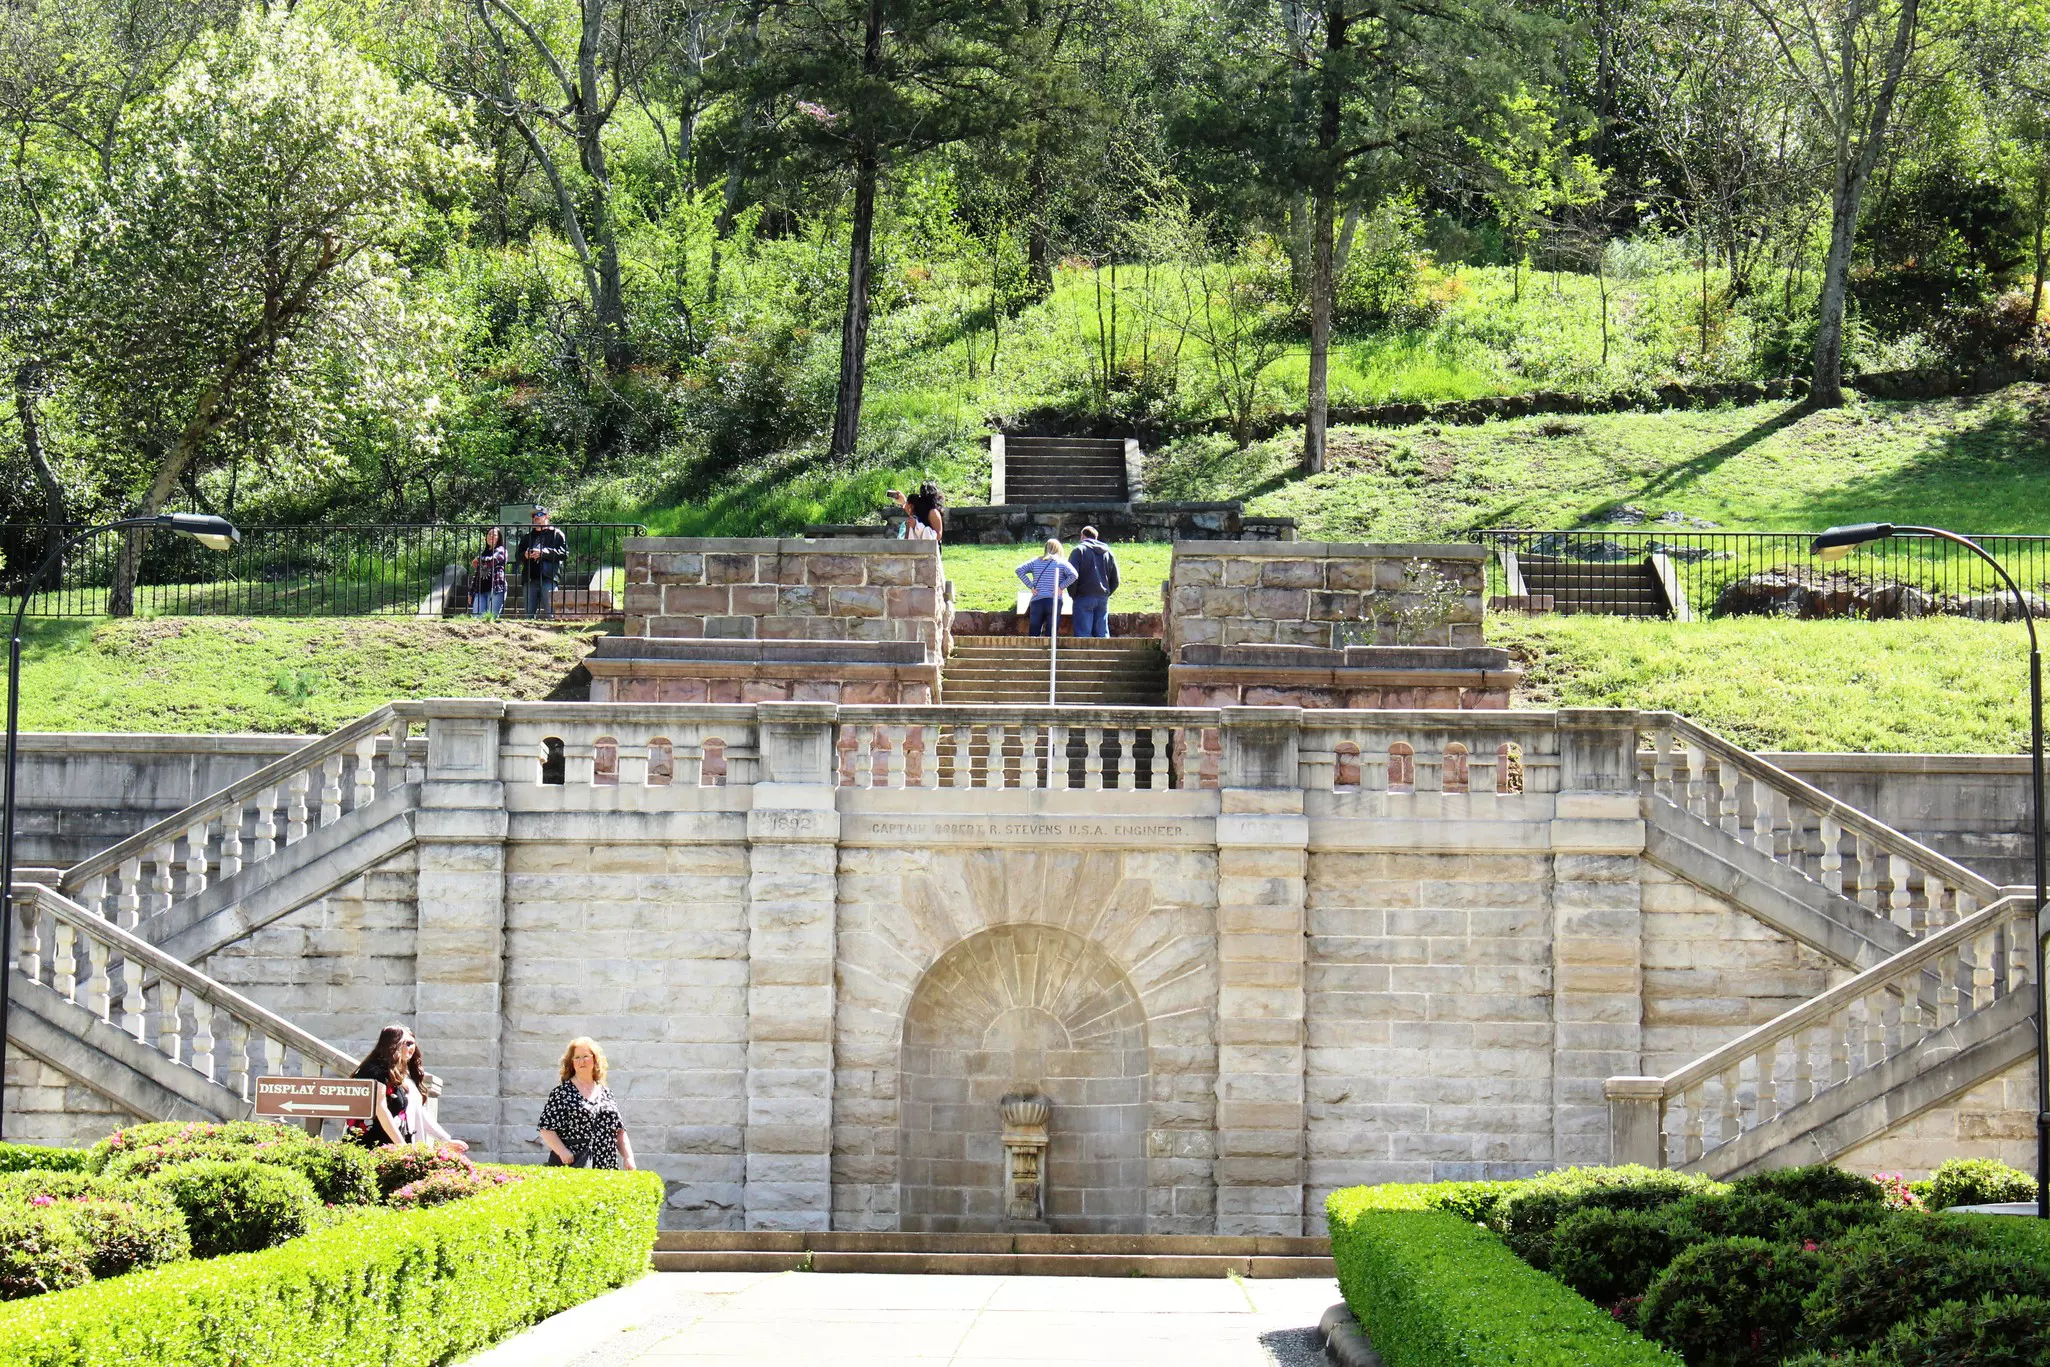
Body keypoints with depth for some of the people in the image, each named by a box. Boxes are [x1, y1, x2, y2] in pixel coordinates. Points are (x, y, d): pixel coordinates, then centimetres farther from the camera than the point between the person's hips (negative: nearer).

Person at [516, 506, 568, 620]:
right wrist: (525, 555, 1)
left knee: (549, 612, -9)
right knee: (529, 612, 2)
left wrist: (543, 552, -12)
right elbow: (518, 556, 25)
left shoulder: (556, 534, 8)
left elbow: (564, 553, -5)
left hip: (548, 578, -5)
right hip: (530, 579, 5)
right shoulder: (528, 537, 24)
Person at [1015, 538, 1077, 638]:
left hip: (1036, 602, 2)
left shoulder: (1035, 562, 11)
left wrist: (1030, 586, 2)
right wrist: (1061, 587, -5)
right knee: (1051, 636, 0)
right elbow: (1073, 575, -13)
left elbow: (1019, 570, 2)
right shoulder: (1062, 563, 3)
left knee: (1033, 636, 7)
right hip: (1054, 602, -2)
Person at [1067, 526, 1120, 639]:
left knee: (1083, 633, -7)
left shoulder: (1079, 550, -1)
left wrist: (1073, 595, -1)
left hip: (1084, 597, -5)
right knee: (1102, 633, 6)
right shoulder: (1108, 552, 16)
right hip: (1103, 599, 5)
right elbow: (1115, 580, 16)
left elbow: (1073, 575, -10)